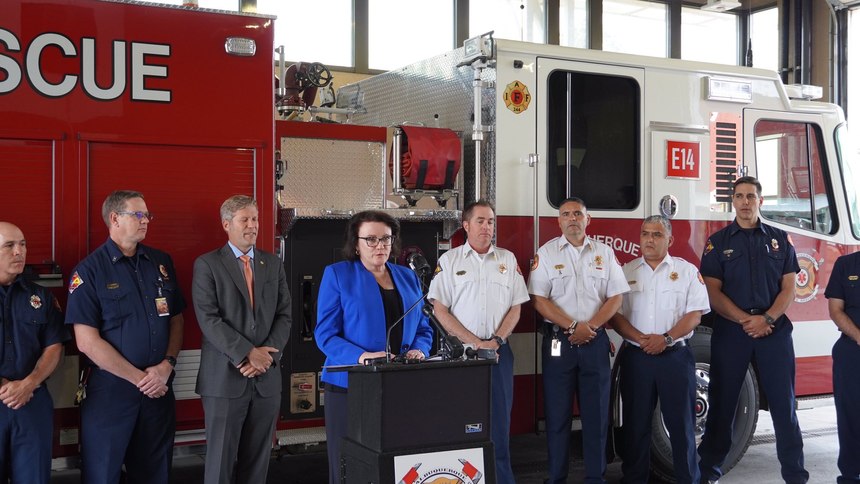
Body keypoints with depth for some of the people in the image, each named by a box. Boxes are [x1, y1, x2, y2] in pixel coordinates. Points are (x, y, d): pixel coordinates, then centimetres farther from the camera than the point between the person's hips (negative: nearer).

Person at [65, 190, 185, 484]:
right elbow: (87, 341, -11)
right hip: (110, 389, -4)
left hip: (159, 388, 4)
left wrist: (167, 366, -7)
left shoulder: (162, 263, 7)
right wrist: (139, 379, -12)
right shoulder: (89, 270, -7)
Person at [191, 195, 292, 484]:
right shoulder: (207, 264, 0)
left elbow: (284, 315, 7)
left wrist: (267, 353, -9)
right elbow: (208, 319, -10)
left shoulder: (273, 264, 12)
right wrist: (247, 354, -16)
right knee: (221, 460, 3)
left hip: (266, 377, 4)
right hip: (225, 377, -4)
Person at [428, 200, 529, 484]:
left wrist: (497, 340, -7)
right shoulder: (449, 260, 2)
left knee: (499, 418, 3)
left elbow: (515, 308, 8)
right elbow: (440, 310, -3)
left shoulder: (508, 260, 10)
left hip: (499, 351, 2)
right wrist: (475, 343, -11)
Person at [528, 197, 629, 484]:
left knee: (596, 412, 5)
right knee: (557, 413, 2)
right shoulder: (546, 253, 2)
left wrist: (590, 326, -10)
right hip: (558, 341, -1)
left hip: (595, 341, 2)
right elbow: (539, 299, -5)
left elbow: (615, 297, 3)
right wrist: (573, 327, -12)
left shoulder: (604, 252, 8)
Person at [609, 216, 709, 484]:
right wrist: (640, 339, -13)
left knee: (681, 422, 2)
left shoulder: (687, 271, 5)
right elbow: (615, 314, 2)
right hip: (635, 357, 1)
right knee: (635, 422, 7)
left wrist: (667, 338, -15)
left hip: (675, 355, -1)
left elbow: (695, 314, -3)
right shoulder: (626, 272, 8)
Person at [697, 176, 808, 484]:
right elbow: (713, 292, -2)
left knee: (783, 402, 3)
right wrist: (745, 320, -13)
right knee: (722, 401, 4)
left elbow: (788, 288, 4)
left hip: (774, 331, 1)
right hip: (729, 331, -1)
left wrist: (767, 319, -12)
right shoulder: (718, 242, 5)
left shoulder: (779, 239, 9)